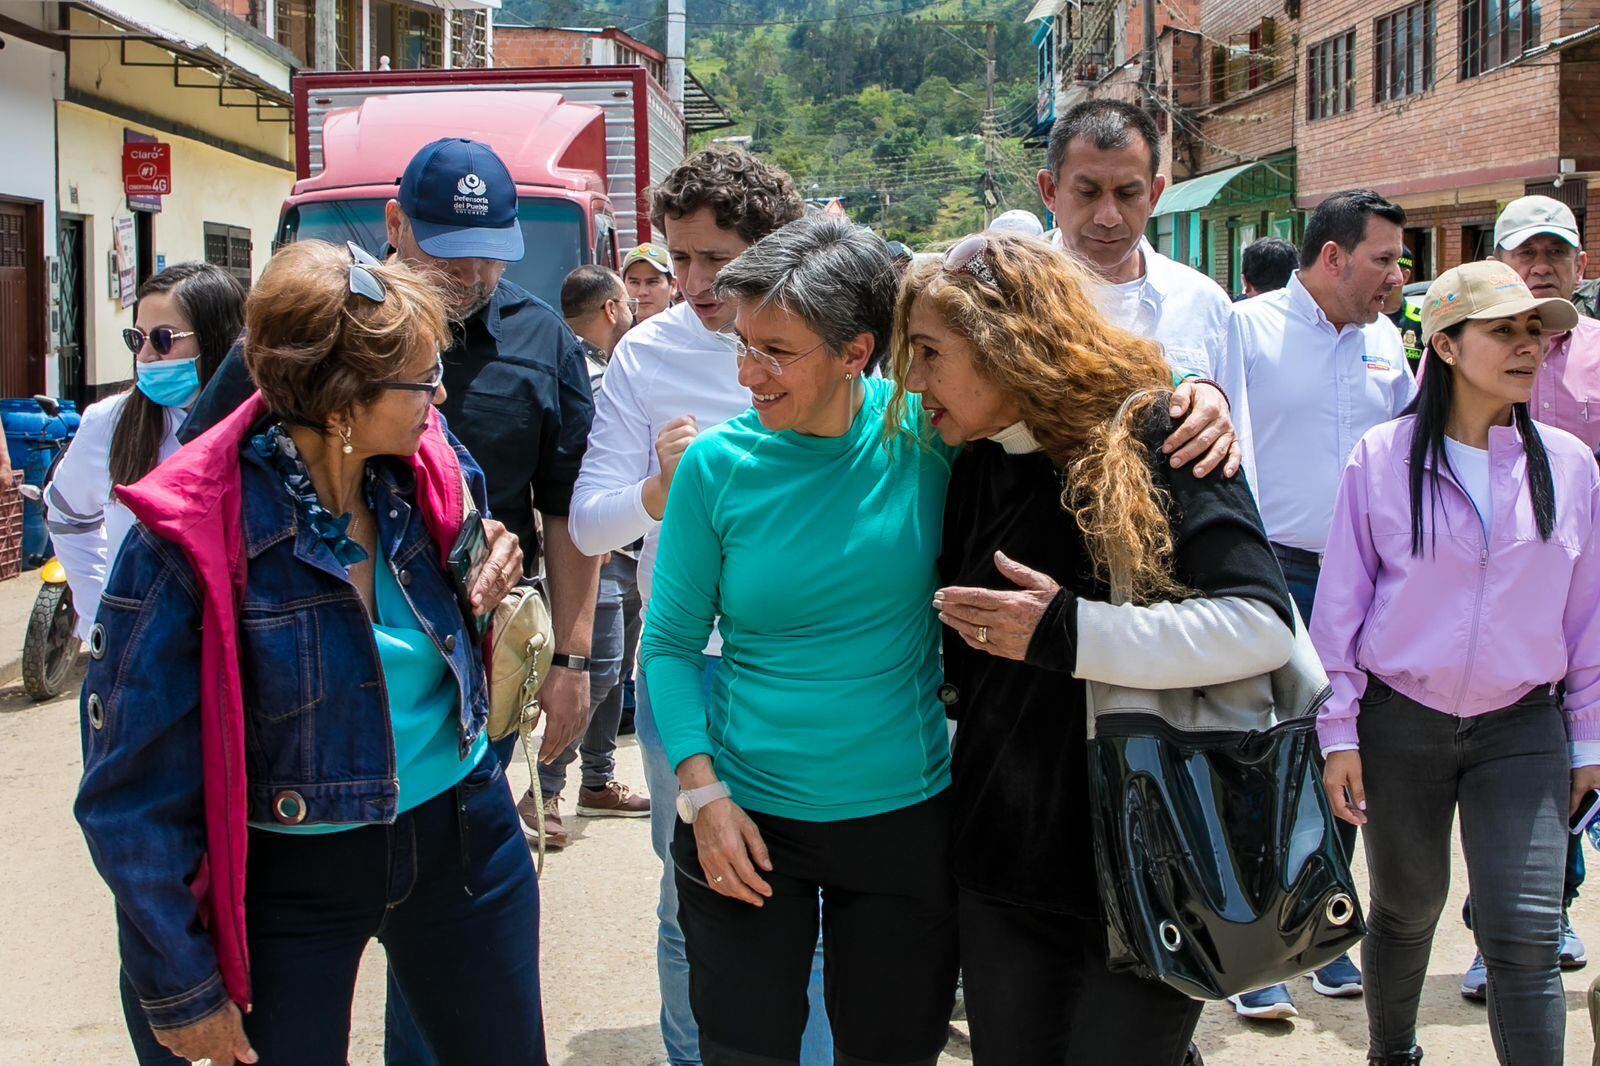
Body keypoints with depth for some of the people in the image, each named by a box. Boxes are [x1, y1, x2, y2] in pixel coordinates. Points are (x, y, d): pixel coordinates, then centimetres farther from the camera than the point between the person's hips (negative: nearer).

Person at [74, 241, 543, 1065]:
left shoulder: (430, 464, -6)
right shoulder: (188, 539, -21)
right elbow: (134, 794, -15)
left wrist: (488, 570, -7)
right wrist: (183, 991, -11)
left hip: (461, 835, 5)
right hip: (289, 877, -4)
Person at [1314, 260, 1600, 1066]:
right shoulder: (1383, 457, -6)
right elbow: (1341, 598, -2)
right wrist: (1339, 729, -3)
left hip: (1522, 728, 1)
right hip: (1400, 722, 0)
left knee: (1525, 937, -8)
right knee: (1405, 910, 16)